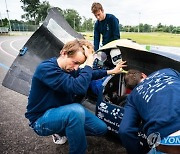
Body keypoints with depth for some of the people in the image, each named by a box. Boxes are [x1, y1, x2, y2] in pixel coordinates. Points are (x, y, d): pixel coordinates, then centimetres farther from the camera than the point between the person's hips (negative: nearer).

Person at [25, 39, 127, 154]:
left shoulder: (69, 68, -5)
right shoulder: (46, 69, -28)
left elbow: (88, 75, 16)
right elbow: (79, 87, -39)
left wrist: (110, 71, 12)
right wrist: (89, 63, -29)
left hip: (63, 110, 8)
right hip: (42, 119, -7)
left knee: (101, 129, 4)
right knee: (76, 111, -38)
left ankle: (62, 131, 20)